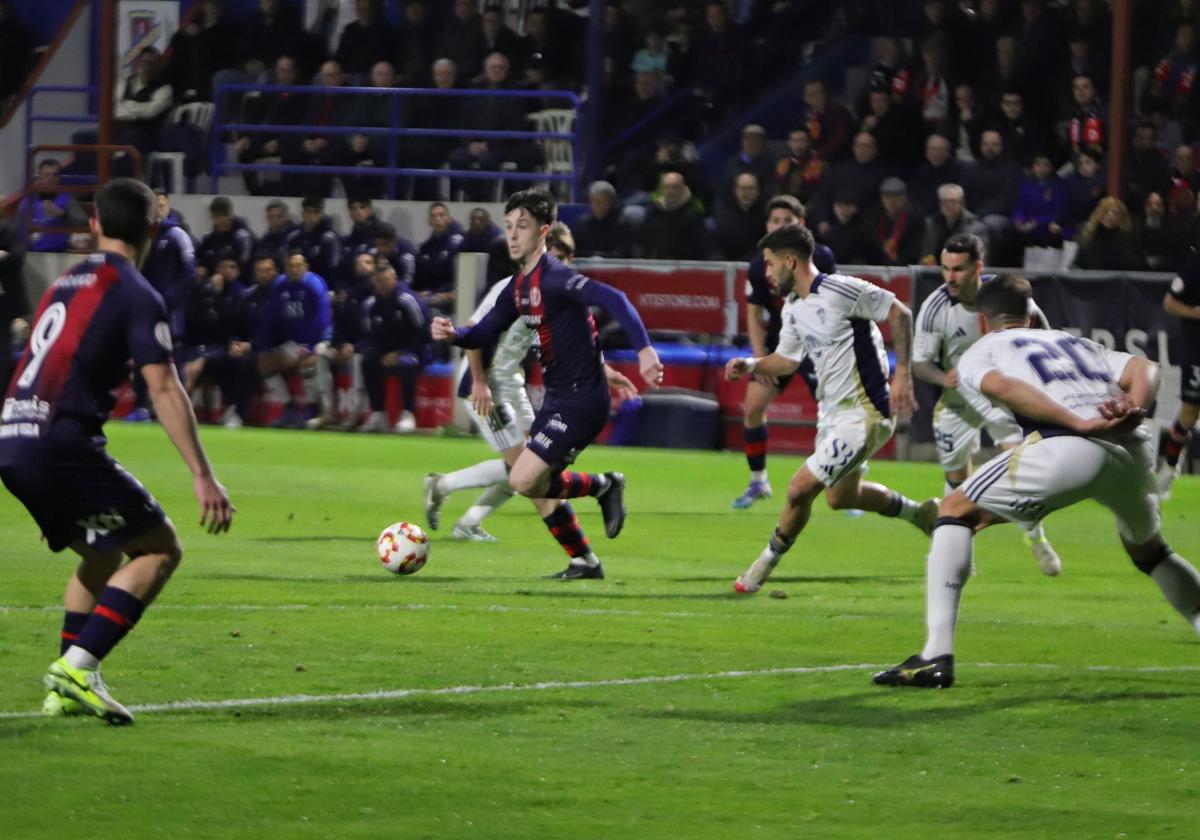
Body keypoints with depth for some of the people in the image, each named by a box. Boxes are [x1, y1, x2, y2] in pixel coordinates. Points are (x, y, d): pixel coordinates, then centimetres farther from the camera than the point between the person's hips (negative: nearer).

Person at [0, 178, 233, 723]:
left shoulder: (66, 282, 21)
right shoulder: (136, 295, -4)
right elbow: (164, 389, -12)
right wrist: (202, 476, -14)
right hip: (62, 440, -8)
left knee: (103, 554, 24)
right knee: (159, 548, 0)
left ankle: (66, 689, 16)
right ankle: (78, 666, -13)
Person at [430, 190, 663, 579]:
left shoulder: (554, 278, -19)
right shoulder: (520, 285, 10)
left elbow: (612, 299, -32)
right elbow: (485, 333, 16)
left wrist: (644, 349, -42)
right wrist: (453, 334, -6)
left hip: (580, 399, -9)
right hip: (559, 398, 9)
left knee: (524, 481, -15)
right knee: (539, 488, 15)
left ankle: (603, 486, 4)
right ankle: (585, 562, 28)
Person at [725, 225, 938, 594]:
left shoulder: (840, 291, -20)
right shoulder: (793, 308, 7)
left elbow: (900, 313, -16)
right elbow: (787, 358, 19)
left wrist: (902, 375, -20)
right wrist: (751, 366, 0)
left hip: (863, 414, -10)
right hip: (832, 412, 10)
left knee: (800, 489, -11)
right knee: (841, 497, 22)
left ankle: (766, 564, 8)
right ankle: (920, 513, 40)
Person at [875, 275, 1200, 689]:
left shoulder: (980, 351, 23)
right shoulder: (1077, 342, 36)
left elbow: (1000, 386, -2)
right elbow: (1145, 368, 18)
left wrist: (1080, 423, -9)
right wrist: (1134, 407, -1)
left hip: (1068, 449, -5)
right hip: (1134, 448, 5)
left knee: (956, 512, 13)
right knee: (1149, 550, 33)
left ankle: (936, 656, 1)